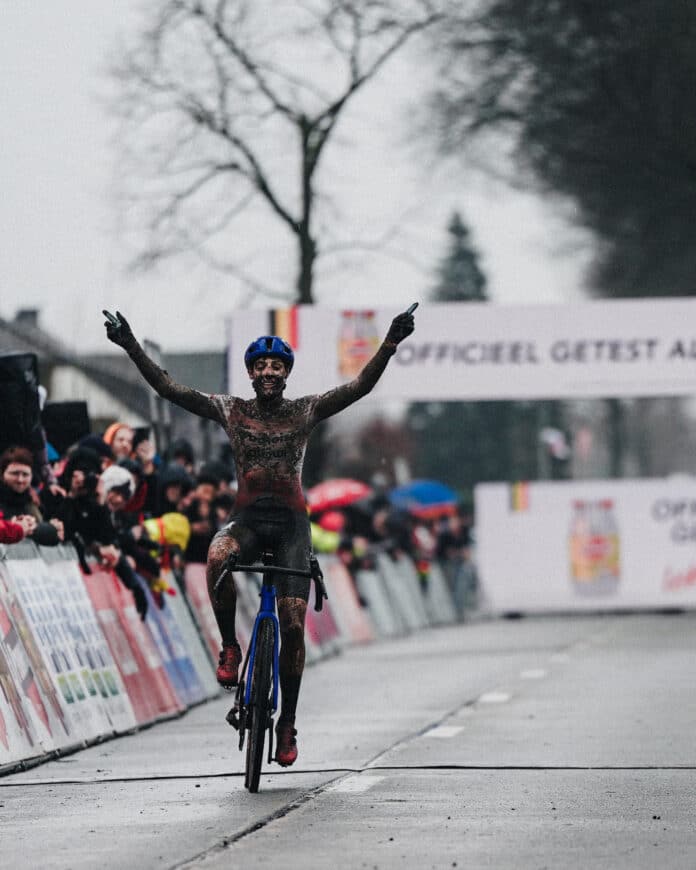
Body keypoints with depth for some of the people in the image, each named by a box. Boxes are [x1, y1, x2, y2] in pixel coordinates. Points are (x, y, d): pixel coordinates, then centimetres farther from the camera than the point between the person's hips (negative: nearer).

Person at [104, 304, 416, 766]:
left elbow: (361, 386, -7)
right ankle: (230, 646, -16)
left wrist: (390, 344, -21)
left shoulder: (306, 411, 4)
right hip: (248, 519, 0)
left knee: (293, 623, -8)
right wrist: (132, 347, -13)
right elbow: (169, 388, -2)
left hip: (291, 523, 0)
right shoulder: (231, 411, 5)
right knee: (218, 556, -37)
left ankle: (288, 722, 4)